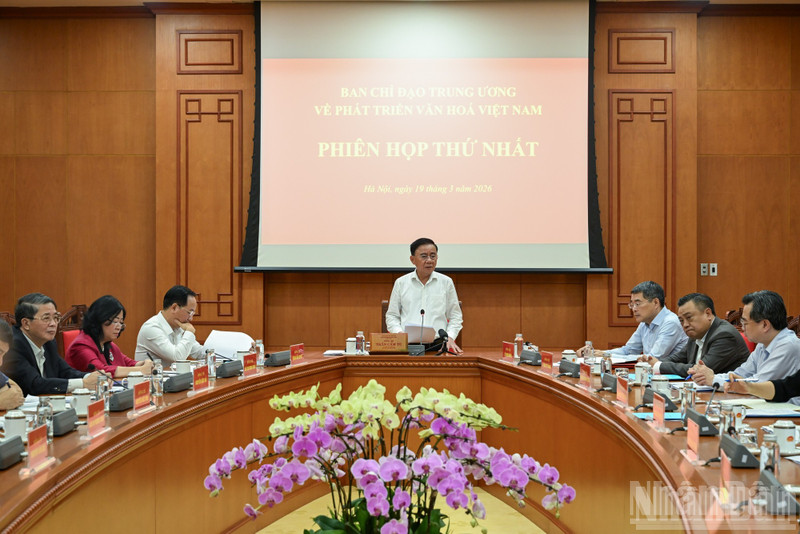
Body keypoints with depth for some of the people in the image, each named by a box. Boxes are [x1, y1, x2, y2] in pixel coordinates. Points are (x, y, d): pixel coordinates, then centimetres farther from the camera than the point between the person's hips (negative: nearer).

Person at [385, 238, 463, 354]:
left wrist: (450, 338, 1)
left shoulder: (446, 282, 14)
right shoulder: (401, 283, 14)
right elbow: (392, 315, 18)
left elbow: (455, 316, 18)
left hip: (438, 345, 1)